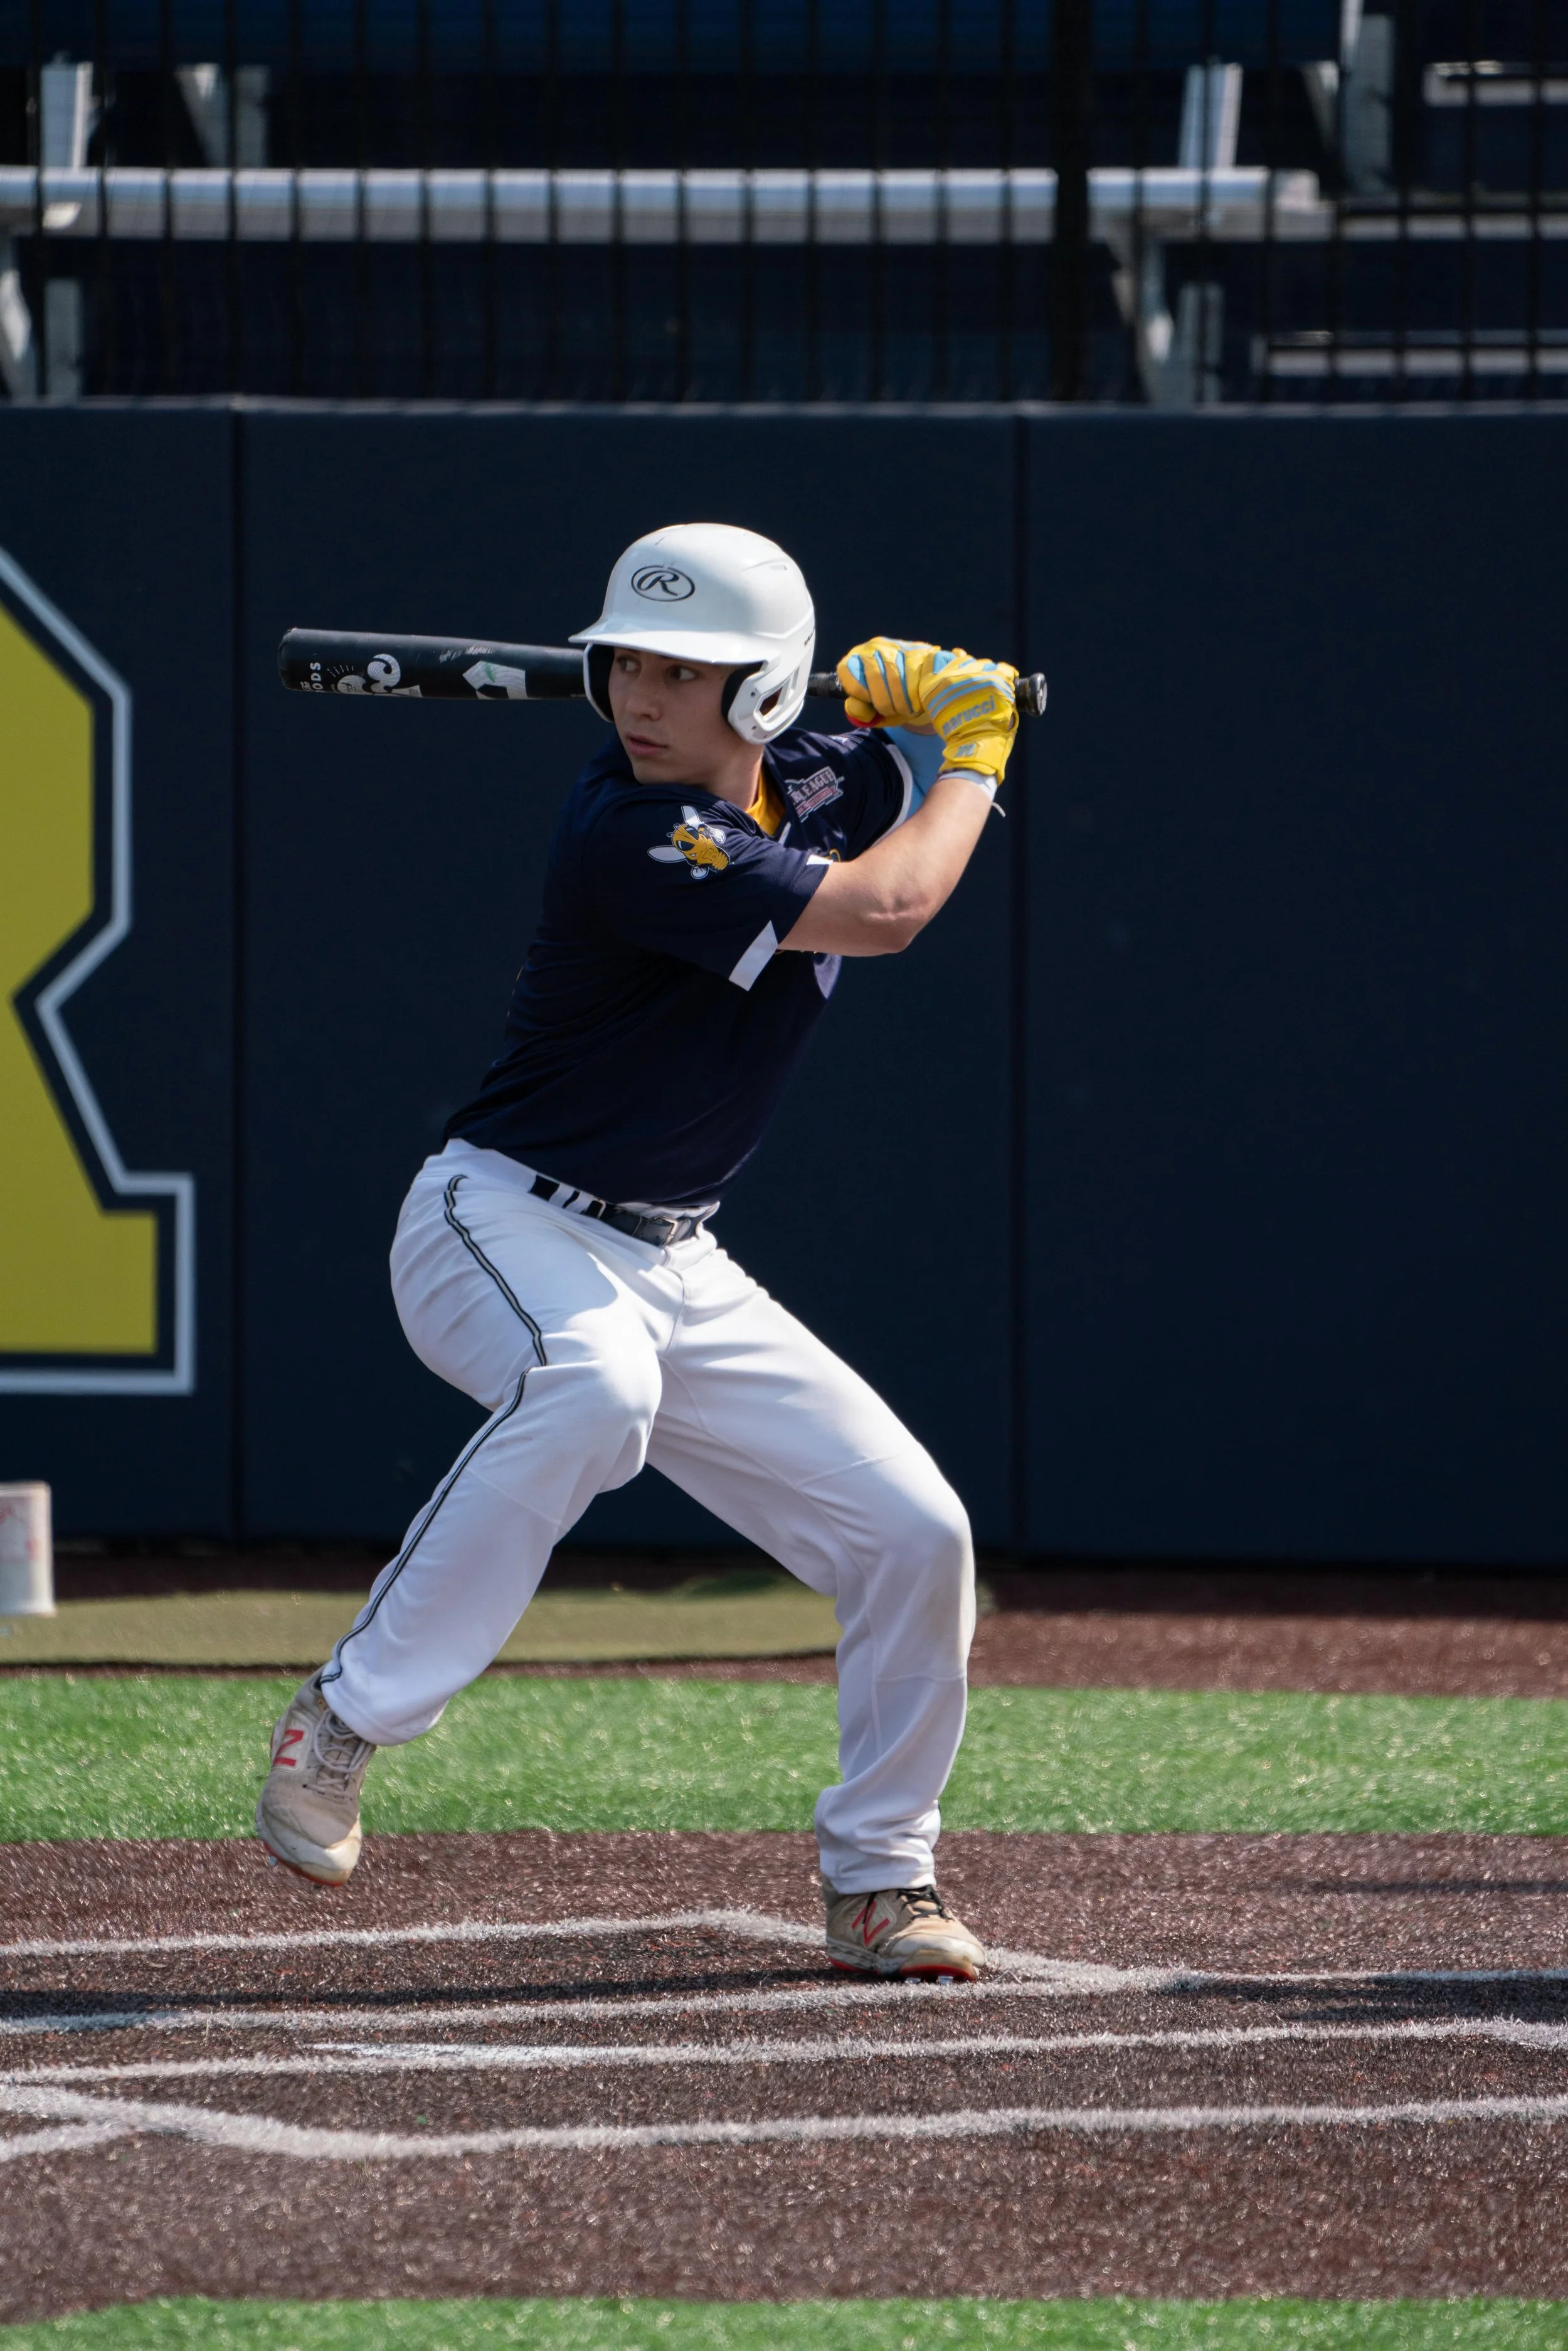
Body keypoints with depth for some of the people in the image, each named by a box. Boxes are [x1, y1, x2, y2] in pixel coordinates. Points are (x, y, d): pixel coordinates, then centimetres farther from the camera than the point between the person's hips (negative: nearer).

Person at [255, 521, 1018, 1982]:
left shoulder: (808, 783, 2)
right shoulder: (629, 836, -23)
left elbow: (956, 762, 20)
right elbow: (884, 909, -24)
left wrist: (936, 703, -4)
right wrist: (969, 759, -7)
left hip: (672, 1269, 8)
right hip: (504, 1225, -8)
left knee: (914, 1532, 1)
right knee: (592, 1386, -42)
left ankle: (878, 1885, 17)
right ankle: (342, 1728, -35)